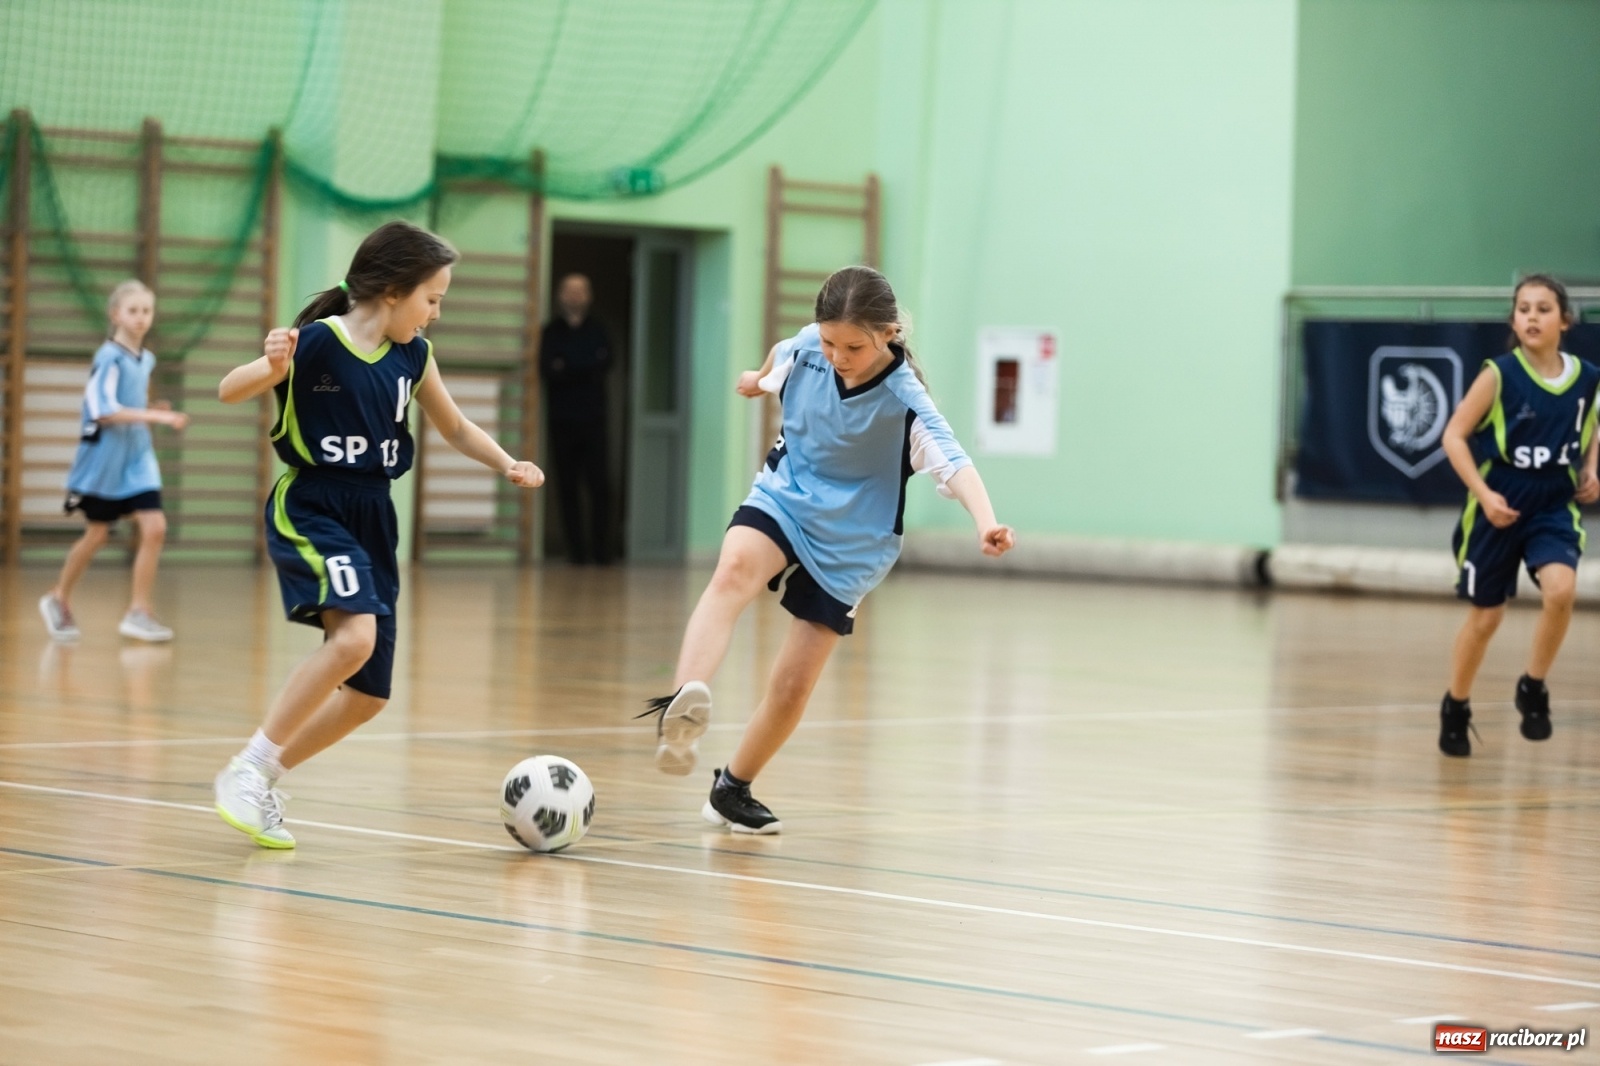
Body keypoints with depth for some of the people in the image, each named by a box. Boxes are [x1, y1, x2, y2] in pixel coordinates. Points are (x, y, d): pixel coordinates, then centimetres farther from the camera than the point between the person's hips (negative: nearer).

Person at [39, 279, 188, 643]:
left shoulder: (146, 360, 8)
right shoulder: (109, 358, -15)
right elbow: (104, 411, -24)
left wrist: (152, 411, -3)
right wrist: (156, 416, -30)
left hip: (138, 458, 6)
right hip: (104, 457, -6)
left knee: (154, 528, -10)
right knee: (96, 535, 8)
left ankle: (139, 612, -4)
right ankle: (58, 599, 30)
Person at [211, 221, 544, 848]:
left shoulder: (412, 355, 5)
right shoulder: (317, 343, -13)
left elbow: (456, 428, 18)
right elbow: (228, 392, -18)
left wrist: (508, 466, 1)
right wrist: (273, 365, -39)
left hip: (373, 520, 7)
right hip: (309, 508, -7)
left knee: (369, 695, 6)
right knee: (354, 637, -31)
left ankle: (262, 784, 23)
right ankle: (248, 769, -19)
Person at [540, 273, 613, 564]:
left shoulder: (597, 331, 11)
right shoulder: (552, 332, 9)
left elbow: (603, 363, -5)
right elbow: (547, 370, -4)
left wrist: (566, 369, -9)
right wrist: (585, 370, -12)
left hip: (592, 419, 0)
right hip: (562, 420, 0)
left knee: (599, 485, -8)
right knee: (567, 487, -1)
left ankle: (601, 550, -6)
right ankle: (576, 549, 2)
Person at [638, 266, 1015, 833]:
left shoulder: (903, 402, -27)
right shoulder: (807, 346, -14)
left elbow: (954, 463, -43)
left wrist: (986, 524, -63)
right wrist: (759, 377, 36)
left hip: (848, 540, -2)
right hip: (784, 496, 2)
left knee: (793, 685, -2)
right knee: (735, 570, -34)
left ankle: (733, 789, 23)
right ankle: (684, 705, -55)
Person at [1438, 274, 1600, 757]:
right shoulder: (1500, 374, -13)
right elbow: (1454, 435, -10)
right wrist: (1483, 493, -18)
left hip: (1555, 507, 2)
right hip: (1500, 508, -2)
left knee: (1561, 589, -25)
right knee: (1485, 617, 7)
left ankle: (1533, 688, -2)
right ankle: (1456, 707, 31)